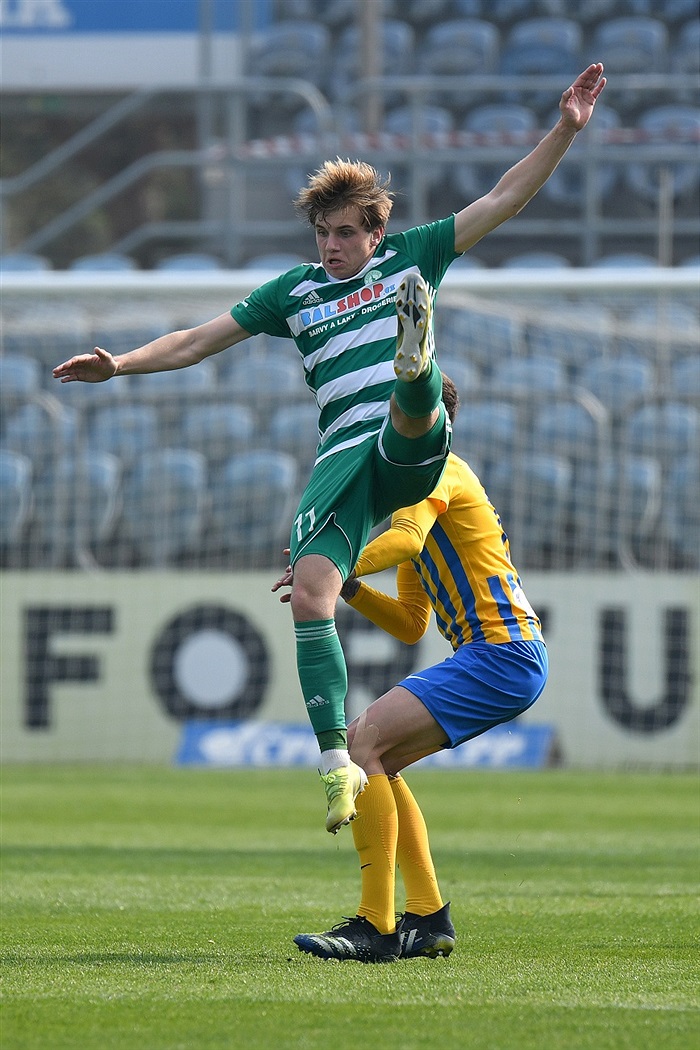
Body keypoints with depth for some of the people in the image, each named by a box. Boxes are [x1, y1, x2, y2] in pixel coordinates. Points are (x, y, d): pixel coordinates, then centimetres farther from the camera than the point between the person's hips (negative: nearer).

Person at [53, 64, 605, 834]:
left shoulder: (411, 255, 15)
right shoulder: (293, 293, 20)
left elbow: (504, 199, 15)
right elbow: (196, 342, 22)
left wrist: (565, 130, 6)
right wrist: (119, 365, 9)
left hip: (413, 451, -1)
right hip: (342, 460, 1)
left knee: (409, 410, -38)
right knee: (309, 593, -19)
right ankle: (338, 763, -19)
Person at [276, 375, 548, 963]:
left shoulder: (434, 468, -4)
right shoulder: (419, 490, 26)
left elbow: (405, 540, -28)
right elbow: (411, 626, 26)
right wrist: (348, 589, 13)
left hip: (502, 651, -10)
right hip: (494, 655, 10)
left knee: (362, 742, -18)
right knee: (368, 751, 14)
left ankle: (377, 926, -23)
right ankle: (429, 919, 9)